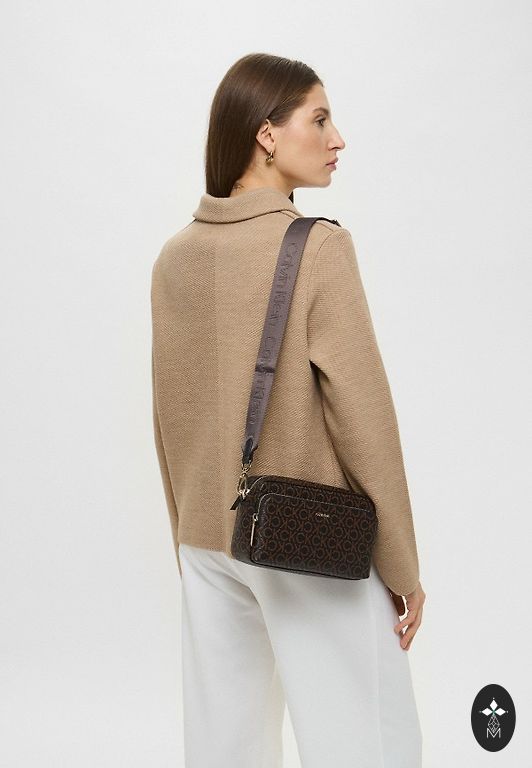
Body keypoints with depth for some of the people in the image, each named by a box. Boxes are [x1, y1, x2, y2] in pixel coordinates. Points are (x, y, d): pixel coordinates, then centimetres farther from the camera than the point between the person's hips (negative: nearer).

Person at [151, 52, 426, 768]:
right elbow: (361, 413, -15)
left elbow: (169, 418, 10)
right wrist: (402, 566, -6)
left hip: (209, 540, 7)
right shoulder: (318, 247, -14)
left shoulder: (175, 257, 5)